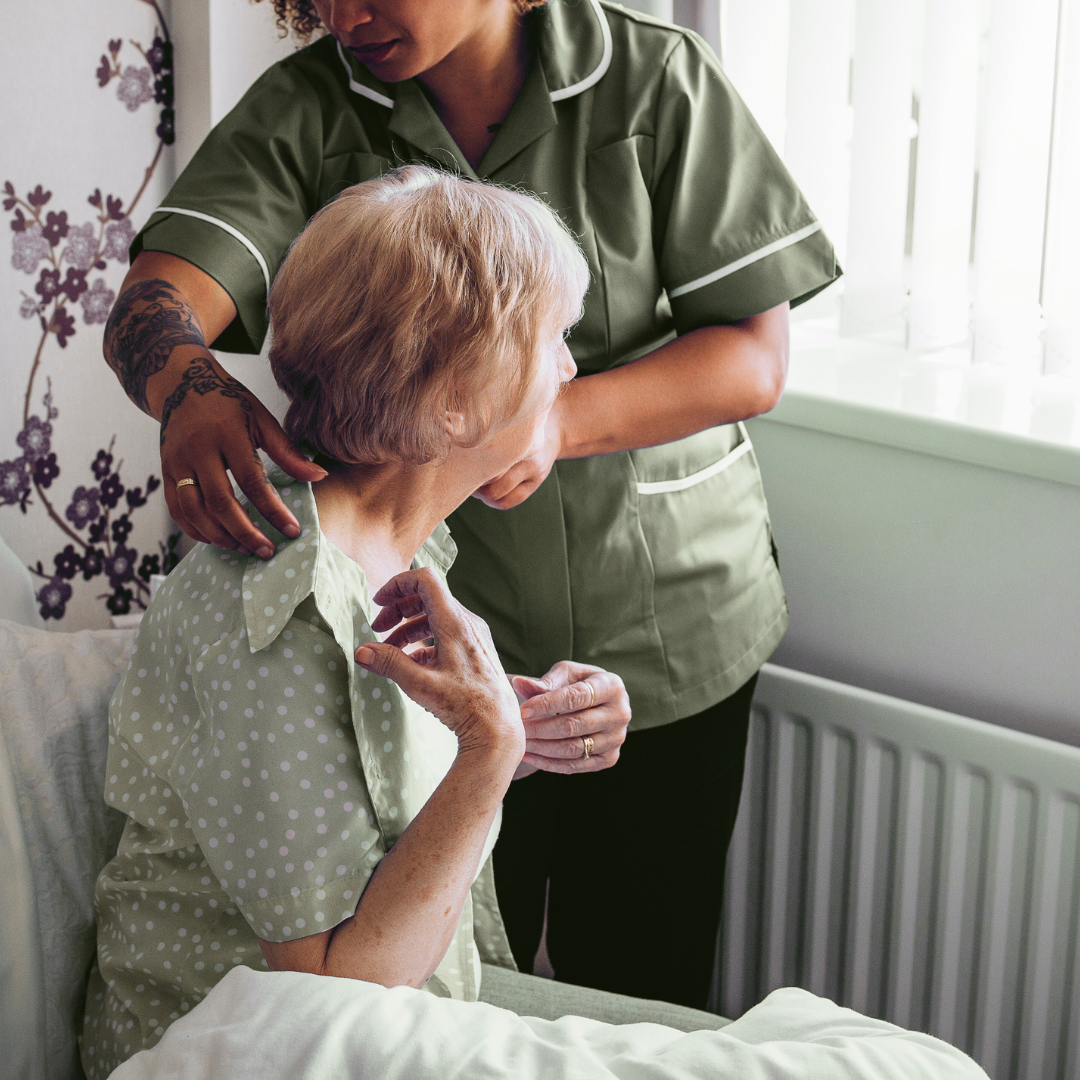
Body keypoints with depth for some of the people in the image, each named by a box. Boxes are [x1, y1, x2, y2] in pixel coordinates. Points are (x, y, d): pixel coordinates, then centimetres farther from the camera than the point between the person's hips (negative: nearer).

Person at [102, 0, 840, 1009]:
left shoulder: (656, 81, -9)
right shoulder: (303, 111, -6)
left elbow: (753, 357, -10)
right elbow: (155, 299, -19)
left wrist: (560, 420, -26)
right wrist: (190, 390, -42)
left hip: (662, 632, 0)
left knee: (643, 985, 15)